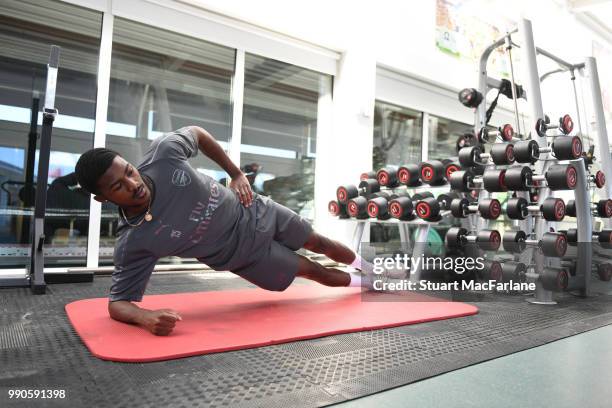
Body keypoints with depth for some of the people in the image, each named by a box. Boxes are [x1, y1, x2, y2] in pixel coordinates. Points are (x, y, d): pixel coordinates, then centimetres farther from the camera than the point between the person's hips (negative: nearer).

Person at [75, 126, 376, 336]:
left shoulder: (163, 152, -27)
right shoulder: (133, 243, -30)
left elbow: (197, 133, -6)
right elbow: (117, 302, -23)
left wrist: (236, 174, -6)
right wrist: (146, 317, -45)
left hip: (253, 211, 2)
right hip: (243, 252, -2)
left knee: (318, 243, 21)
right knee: (311, 270, 13)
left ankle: (364, 264, 57)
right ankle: (366, 282, 49)